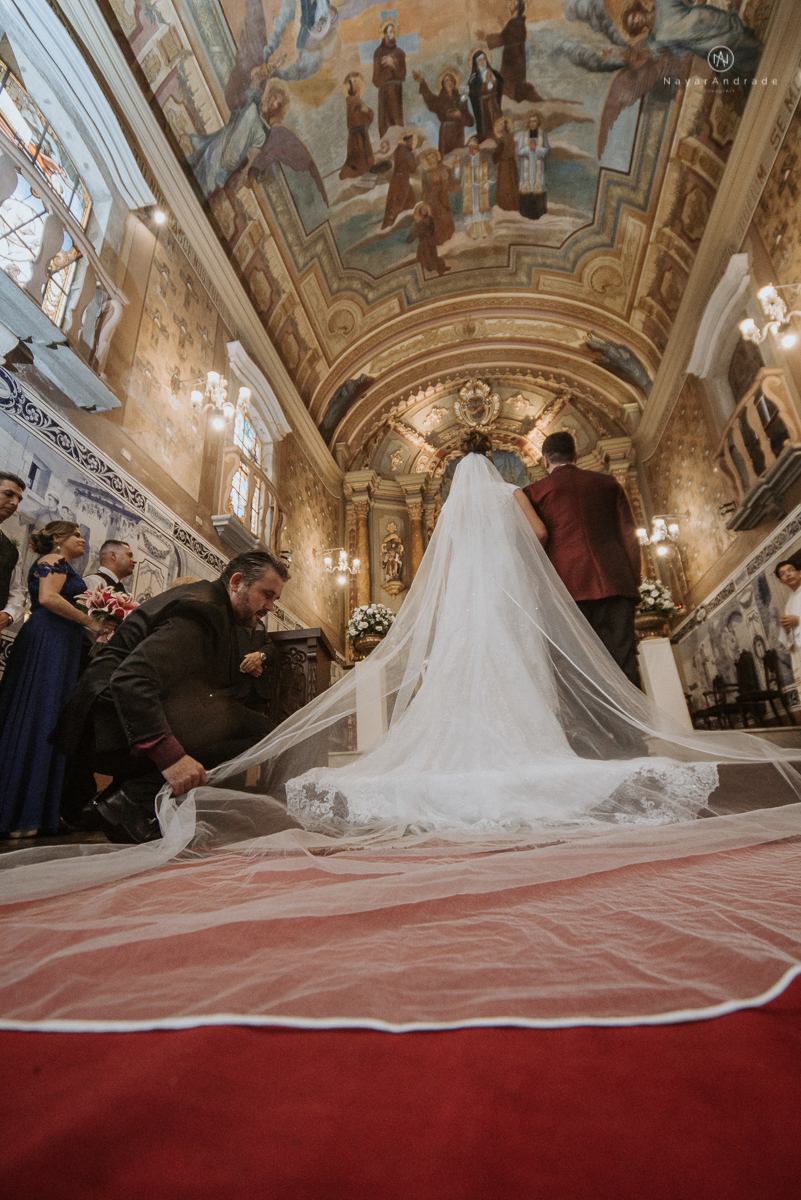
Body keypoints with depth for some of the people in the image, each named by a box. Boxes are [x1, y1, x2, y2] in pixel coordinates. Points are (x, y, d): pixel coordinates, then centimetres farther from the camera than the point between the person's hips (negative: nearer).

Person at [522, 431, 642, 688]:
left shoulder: (534, 492, 11)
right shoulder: (607, 483, 19)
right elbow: (630, 536, 13)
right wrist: (634, 581, 16)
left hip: (568, 588, -2)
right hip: (614, 583, 3)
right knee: (623, 665, 0)